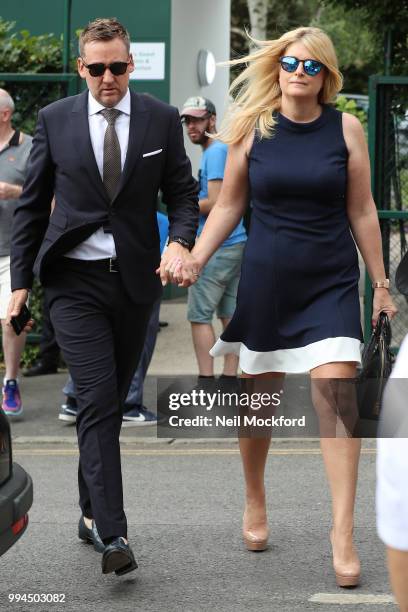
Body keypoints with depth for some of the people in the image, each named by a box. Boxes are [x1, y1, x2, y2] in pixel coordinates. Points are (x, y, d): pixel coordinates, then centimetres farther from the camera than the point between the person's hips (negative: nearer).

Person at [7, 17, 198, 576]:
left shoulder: (162, 120, 3)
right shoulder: (55, 120, 1)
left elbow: (183, 193, 7)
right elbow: (32, 205, 6)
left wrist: (180, 241, -14)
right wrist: (21, 281, 3)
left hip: (136, 279, 2)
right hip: (75, 281, -2)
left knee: (111, 403, 12)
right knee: (97, 402, -13)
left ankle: (92, 512, 28)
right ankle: (112, 535, -18)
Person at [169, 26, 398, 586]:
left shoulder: (345, 129, -2)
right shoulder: (251, 129, 0)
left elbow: (361, 211, 3)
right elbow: (229, 205, 7)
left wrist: (381, 283, 5)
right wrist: (196, 259, -6)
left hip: (332, 283, -1)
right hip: (266, 282, 1)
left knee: (334, 397, -14)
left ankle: (343, 532, -11)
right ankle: (255, 503, 34)